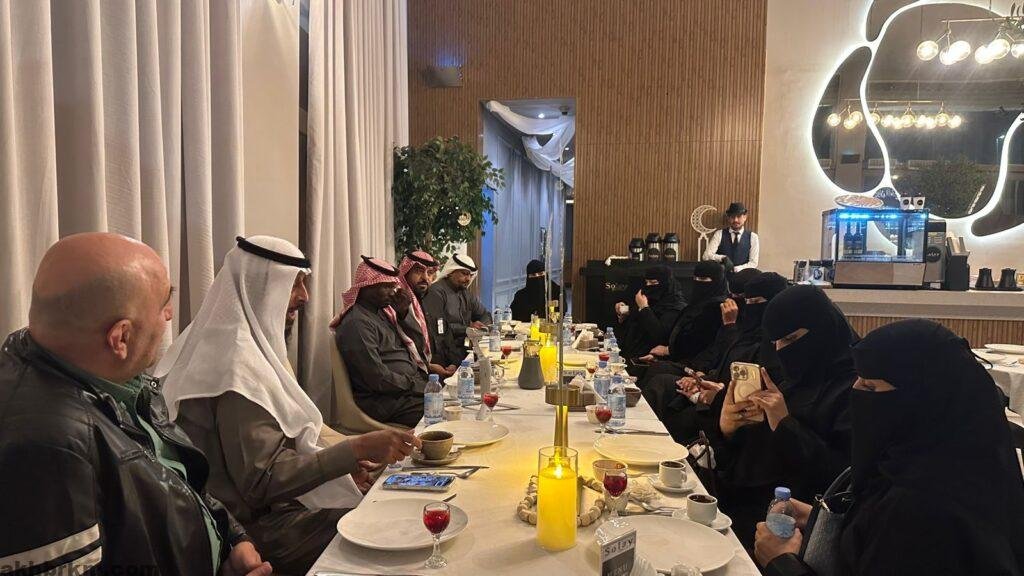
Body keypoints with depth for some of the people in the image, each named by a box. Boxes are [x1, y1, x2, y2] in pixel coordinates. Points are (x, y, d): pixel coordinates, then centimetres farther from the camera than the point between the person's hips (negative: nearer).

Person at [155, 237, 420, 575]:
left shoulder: (252, 343, 7)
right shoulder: (239, 363, -23)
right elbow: (262, 481, -25)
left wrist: (340, 461, -1)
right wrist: (356, 449, -28)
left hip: (274, 498, 9)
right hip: (259, 524, -9)